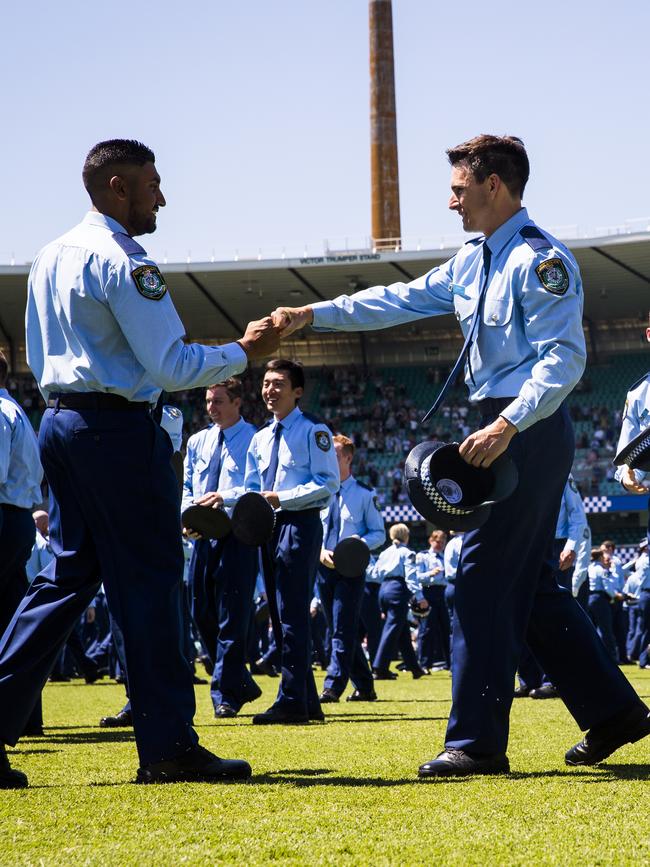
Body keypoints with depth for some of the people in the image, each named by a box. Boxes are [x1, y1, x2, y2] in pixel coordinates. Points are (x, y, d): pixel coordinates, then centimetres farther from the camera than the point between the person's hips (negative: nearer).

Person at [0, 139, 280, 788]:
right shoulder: (123, 262, -13)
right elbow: (171, 366, -15)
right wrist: (244, 352, -4)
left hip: (59, 419, 9)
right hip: (118, 429, -9)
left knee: (68, 572, 12)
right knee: (148, 582, -5)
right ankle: (167, 747, -3)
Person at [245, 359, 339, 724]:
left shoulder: (313, 430, -4)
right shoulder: (261, 439, 19)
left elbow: (328, 483, -12)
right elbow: (252, 488, 24)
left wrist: (280, 498, -18)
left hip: (300, 524, -8)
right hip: (270, 526, 8)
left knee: (293, 613, -14)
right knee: (281, 615, 7)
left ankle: (292, 702, -16)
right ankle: (308, 703, 11)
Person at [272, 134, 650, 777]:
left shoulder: (541, 260, -15)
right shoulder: (472, 260, 15)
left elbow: (564, 358, -21)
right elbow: (401, 301, 18)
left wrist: (507, 425, -30)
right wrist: (312, 315, 11)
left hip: (531, 432, -10)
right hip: (505, 431, 10)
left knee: (485, 578, -9)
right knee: (530, 584, 13)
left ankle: (477, 742, -5)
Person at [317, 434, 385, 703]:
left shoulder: (364, 494, -1)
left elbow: (379, 533, 1)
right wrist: (320, 551, -9)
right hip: (324, 568, 5)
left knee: (343, 628, -13)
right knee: (339, 630, 9)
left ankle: (332, 687, -19)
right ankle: (364, 687, 17)